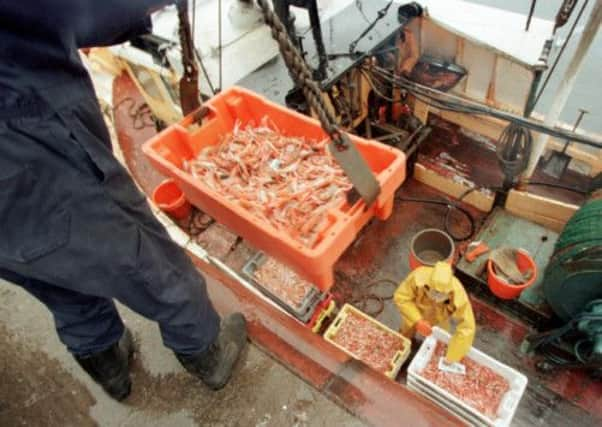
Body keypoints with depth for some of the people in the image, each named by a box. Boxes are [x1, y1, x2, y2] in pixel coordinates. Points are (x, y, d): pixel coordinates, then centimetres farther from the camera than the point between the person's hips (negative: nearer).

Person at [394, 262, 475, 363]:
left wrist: (450, 360, -36)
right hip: (416, 312, 1)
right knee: (407, 334, 23)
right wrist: (417, 321, -45)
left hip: (441, 316, 0)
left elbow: (466, 330, -38)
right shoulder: (418, 277, -46)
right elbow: (400, 297, -33)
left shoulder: (459, 297, -44)